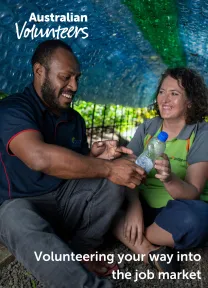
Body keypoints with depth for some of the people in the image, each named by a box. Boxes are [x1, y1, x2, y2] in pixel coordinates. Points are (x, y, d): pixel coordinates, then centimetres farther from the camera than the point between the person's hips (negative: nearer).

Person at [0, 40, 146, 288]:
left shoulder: (74, 119, 6)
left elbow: (76, 165, 11)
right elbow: (39, 157, -36)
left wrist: (94, 157, -14)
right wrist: (107, 168, -31)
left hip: (65, 198, 6)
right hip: (21, 205, -5)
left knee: (113, 184, -13)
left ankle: (78, 254, -9)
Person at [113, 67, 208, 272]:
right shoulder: (147, 128, 2)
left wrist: (170, 179, -39)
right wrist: (134, 205, -26)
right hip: (145, 206, 3)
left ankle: (132, 239, -12)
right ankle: (150, 252, -21)